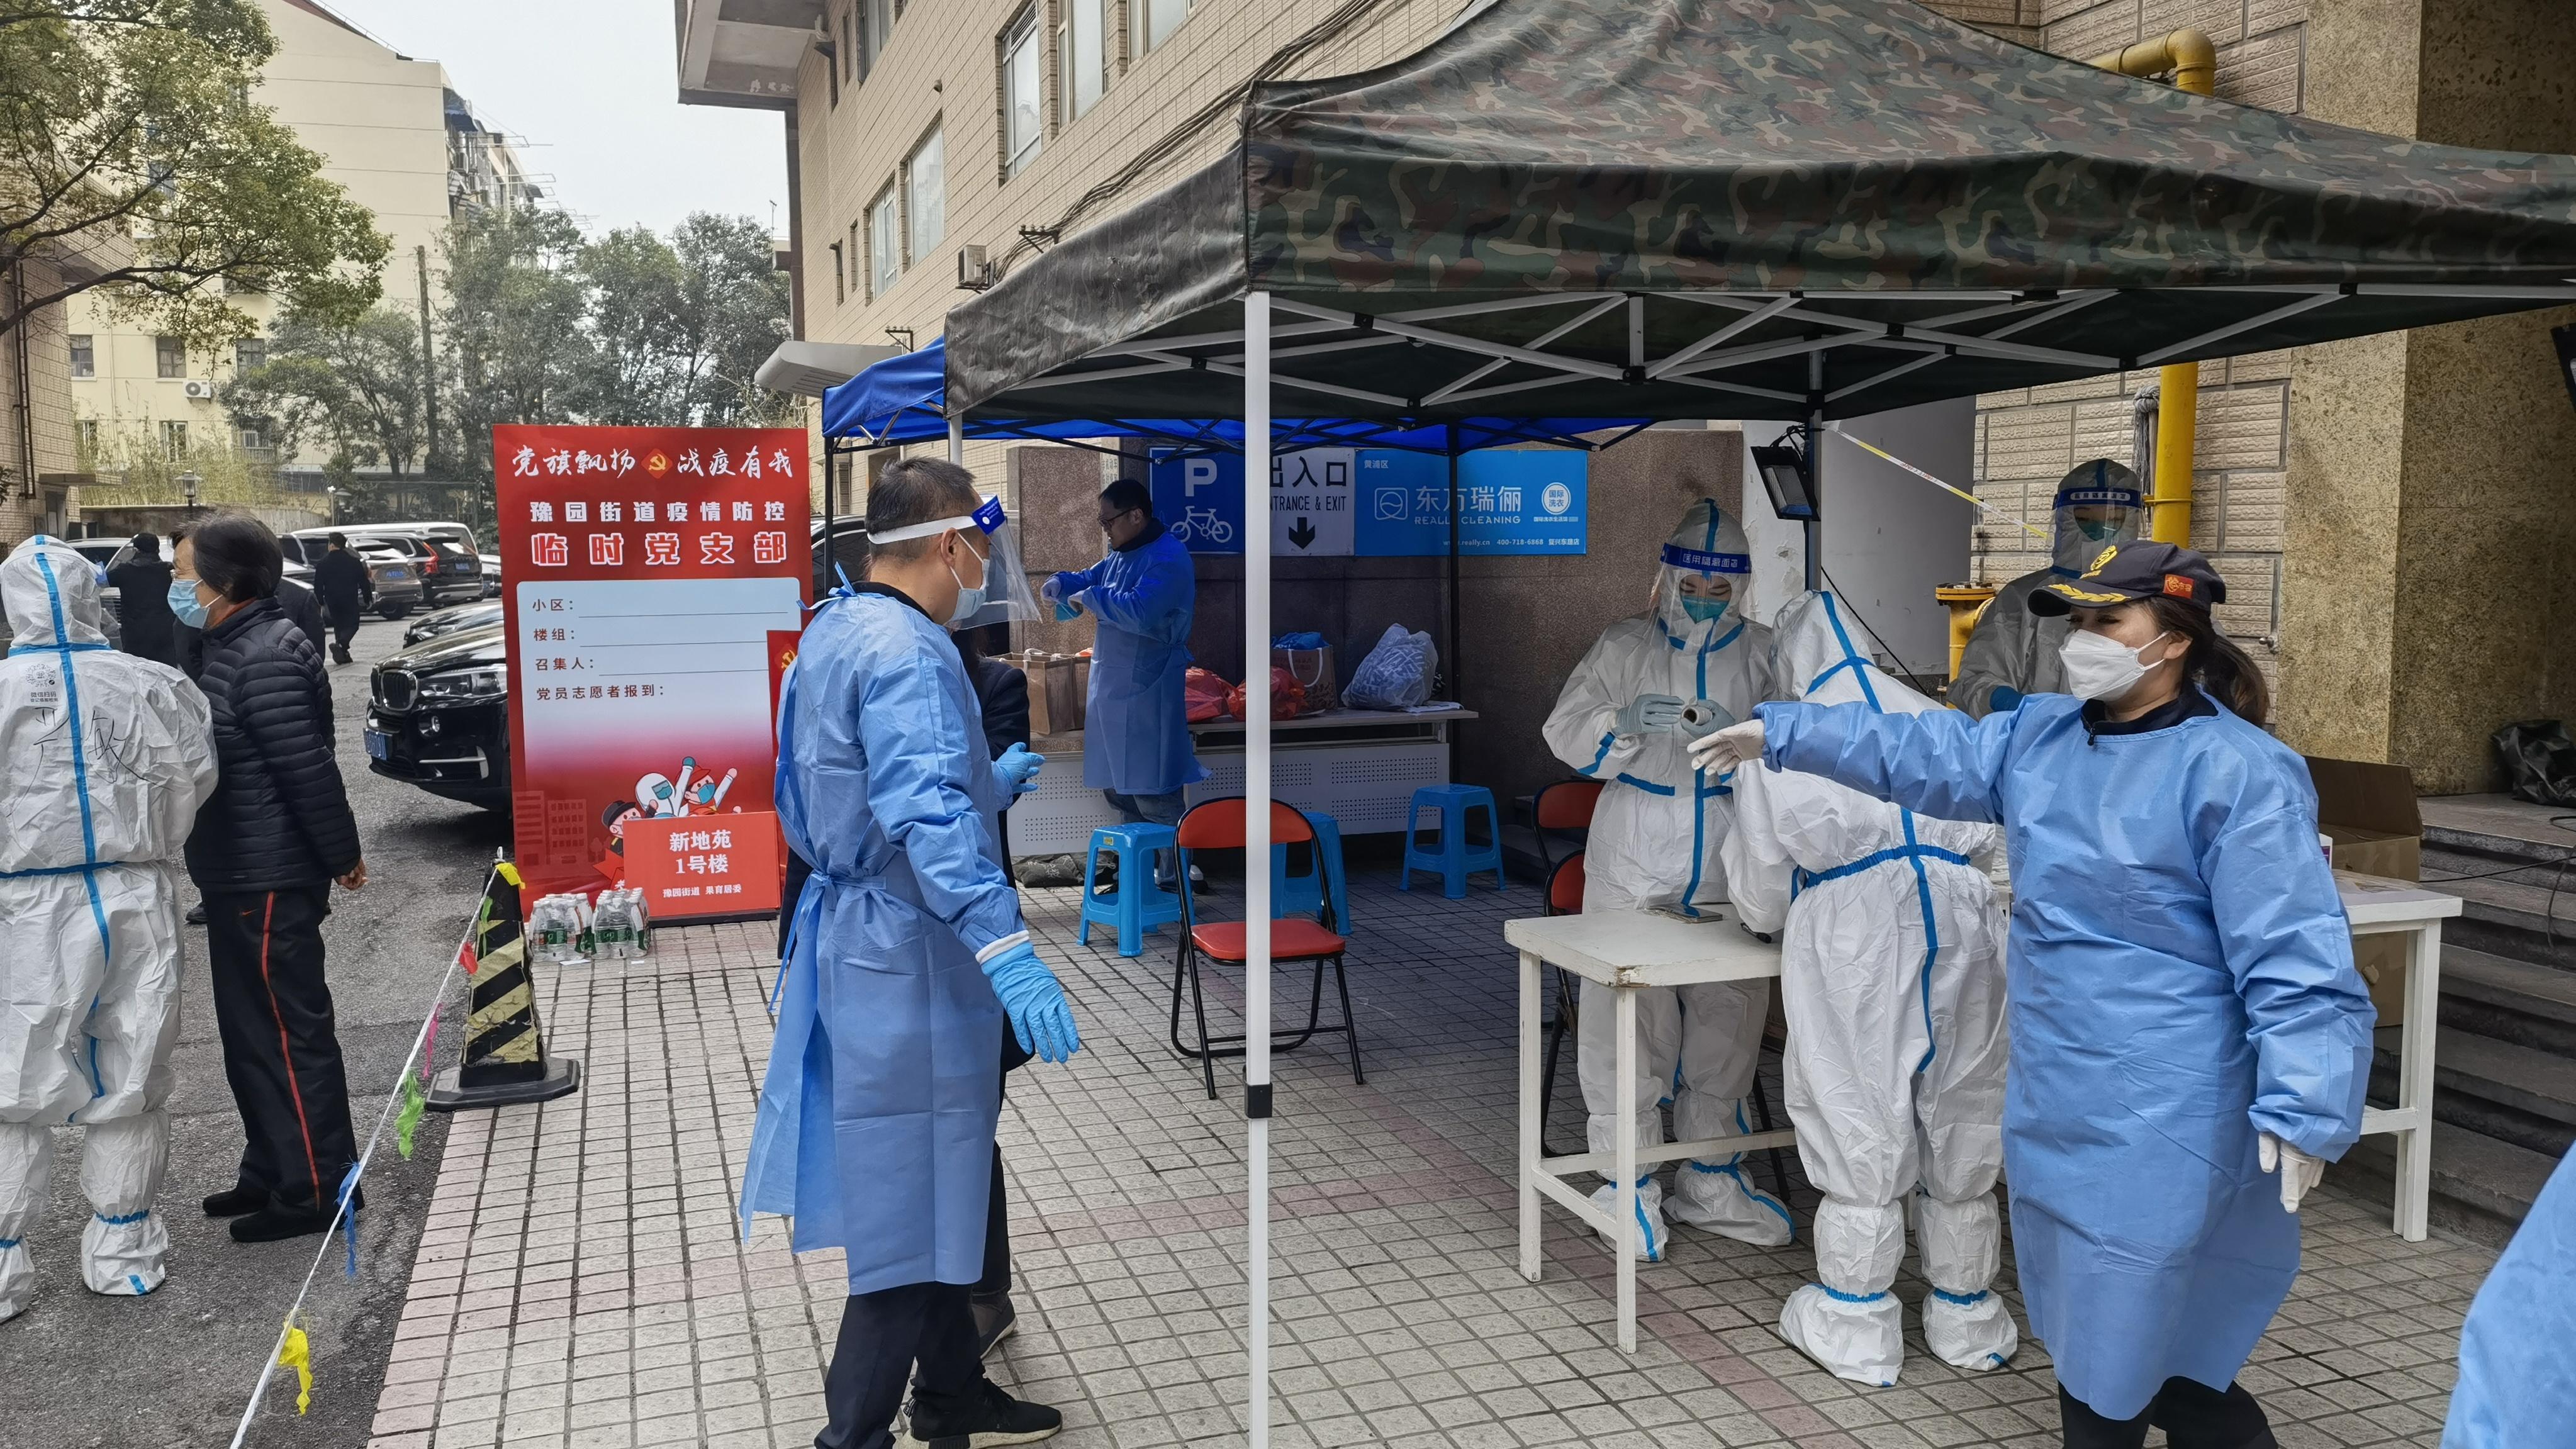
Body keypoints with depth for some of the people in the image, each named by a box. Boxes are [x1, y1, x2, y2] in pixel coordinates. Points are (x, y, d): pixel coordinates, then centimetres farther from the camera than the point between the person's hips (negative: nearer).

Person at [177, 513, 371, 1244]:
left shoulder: (265, 661, -21)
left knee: (290, 1034, -3)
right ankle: (272, 1171, 29)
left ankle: (318, 1188, 6)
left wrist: (341, 856, -16)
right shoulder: (239, 649, 12)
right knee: (252, 1033, 18)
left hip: (268, 884, -10)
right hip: (243, 879, 10)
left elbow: (309, 770, -22)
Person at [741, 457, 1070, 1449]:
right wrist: (1006, 949, -41)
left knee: (935, 1190, 21)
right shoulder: (905, 651, -20)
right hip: (907, 955, -10)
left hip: (851, 930, 10)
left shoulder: (828, 634, 12)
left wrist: (987, 782, 32)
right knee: (913, 1213, 1)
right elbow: (929, 816, -34)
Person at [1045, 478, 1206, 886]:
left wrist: (1090, 599, -15)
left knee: (1154, 797, -7)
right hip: (1113, 687, 10)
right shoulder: (1122, 555, 14)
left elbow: (1139, 612, -29)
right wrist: (1063, 583, 7)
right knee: (1119, 791, 17)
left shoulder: (1168, 558, -17)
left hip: (1147, 693, -10)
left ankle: (1172, 880, 1)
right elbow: (1091, 579, 29)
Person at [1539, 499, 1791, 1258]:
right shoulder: (1625, 646, 3)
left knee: (1727, 1018, 10)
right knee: (1627, 1020, -3)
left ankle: (1712, 1181, 26)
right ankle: (1631, 1181, 12)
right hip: (1634, 867, -2)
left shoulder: (1768, 656, 6)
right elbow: (1566, 732, -2)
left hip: (1730, 871, 2)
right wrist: (1622, 725, -22)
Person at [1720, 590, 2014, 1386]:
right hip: (1959, 917, 4)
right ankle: (1964, 1317, 26)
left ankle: (1858, 1330, 13)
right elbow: (1987, 836, 20)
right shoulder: (1937, 720, 15)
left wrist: (1769, 915, 30)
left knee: (1860, 1125, 5)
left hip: (1850, 928, -3)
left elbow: (1760, 876, 9)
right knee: (1959, 1120, 13)